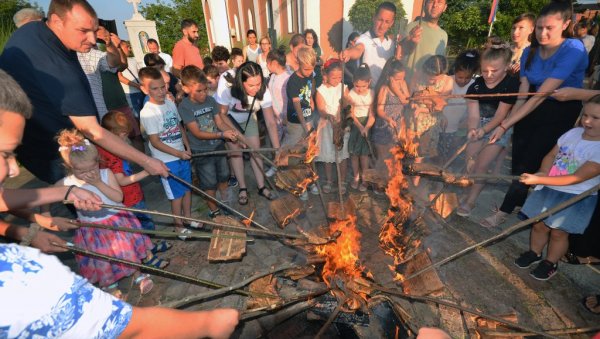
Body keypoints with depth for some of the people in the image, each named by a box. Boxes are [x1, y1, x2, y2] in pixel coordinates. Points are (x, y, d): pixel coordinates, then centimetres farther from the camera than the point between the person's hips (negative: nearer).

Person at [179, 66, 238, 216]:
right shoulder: (184, 107, -18)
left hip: (218, 146, 5)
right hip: (201, 152, -5)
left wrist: (230, 132, -27)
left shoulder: (210, 100, -6)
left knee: (224, 176, 21)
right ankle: (214, 211, 28)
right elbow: (197, 133, -23)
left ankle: (225, 203, 45)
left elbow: (219, 122, -5)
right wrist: (222, 134, -31)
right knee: (209, 183, 8)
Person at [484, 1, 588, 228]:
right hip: (531, 110, 5)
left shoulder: (573, 50, -23)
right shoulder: (530, 52, -5)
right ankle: (521, 202, 27)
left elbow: (541, 95, -30)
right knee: (518, 160, 5)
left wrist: (505, 125, -34)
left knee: (529, 163, -4)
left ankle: (505, 211, 8)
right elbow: (523, 94, -9)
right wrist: (506, 122, -22)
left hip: (560, 113, -5)